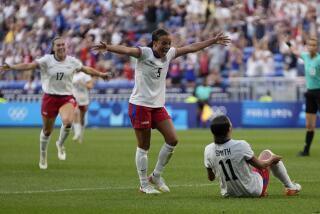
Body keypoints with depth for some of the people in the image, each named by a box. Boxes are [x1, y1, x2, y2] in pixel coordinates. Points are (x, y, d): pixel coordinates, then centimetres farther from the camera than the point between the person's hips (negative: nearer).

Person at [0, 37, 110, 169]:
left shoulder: (72, 61, 1)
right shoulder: (47, 60, -7)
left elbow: (87, 69, 18)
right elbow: (29, 65, -18)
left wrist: (101, 74, 23)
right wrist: (11, 67, -31)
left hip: (67, 98, 1)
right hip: (50, 98, -1)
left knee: (68, 121, -29)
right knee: (47, 130, 8)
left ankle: (60, 144, 1)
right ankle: (43, 156, 33)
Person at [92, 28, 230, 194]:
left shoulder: (169, 54, 5)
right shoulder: (144, 53, -14)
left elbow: (191, 48, 16)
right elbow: (127, 50, -33)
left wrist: (213, 41, 21)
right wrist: (108, 48, -51)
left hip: (158, 105, 7)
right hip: (140, 104, -7)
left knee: (172, 140, 0)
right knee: (143, 147, 0)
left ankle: (156, 176, 17)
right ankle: (144, 185, 10)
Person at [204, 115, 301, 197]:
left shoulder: (208, 150, -15)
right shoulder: (241, 145, -26)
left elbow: (211, 177, -2)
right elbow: (259, 165, -11)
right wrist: (271, 160, 10)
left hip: (228, 193, 4)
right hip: (254, 191, -4)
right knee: (267, 153, 19)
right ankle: (290, 187, 36)